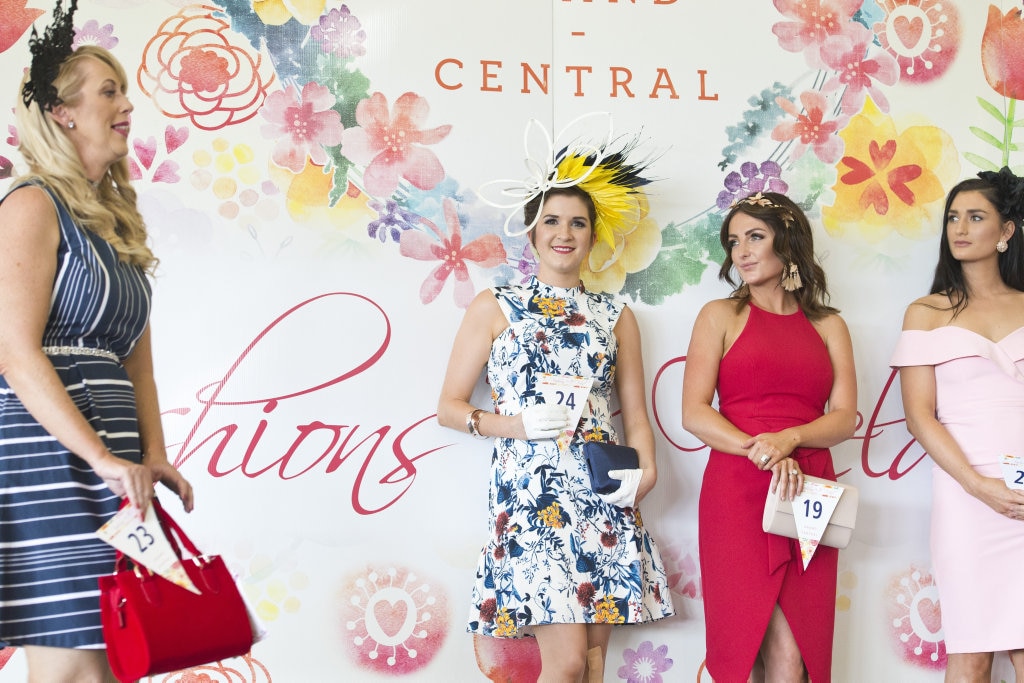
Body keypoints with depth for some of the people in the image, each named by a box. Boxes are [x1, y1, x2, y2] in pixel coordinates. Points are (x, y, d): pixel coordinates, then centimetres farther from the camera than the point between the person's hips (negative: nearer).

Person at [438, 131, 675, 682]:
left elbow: (635, 412, 13)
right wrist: (515, 425, -12)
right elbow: (449, 408, 4)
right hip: (530, 491, -4)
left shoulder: (615, 316, 14)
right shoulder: (494, 308, 5)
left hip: (604, 496, 4)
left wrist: (644, 471, -5)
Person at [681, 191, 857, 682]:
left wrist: (788, 438, -15)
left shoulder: (828, 325, 15)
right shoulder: (721, 316, 8)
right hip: (737, 492, -2)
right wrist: (761, 452, -16)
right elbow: (694, 413, -3)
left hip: (808, 497, 2)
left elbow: (845, 417, 4)